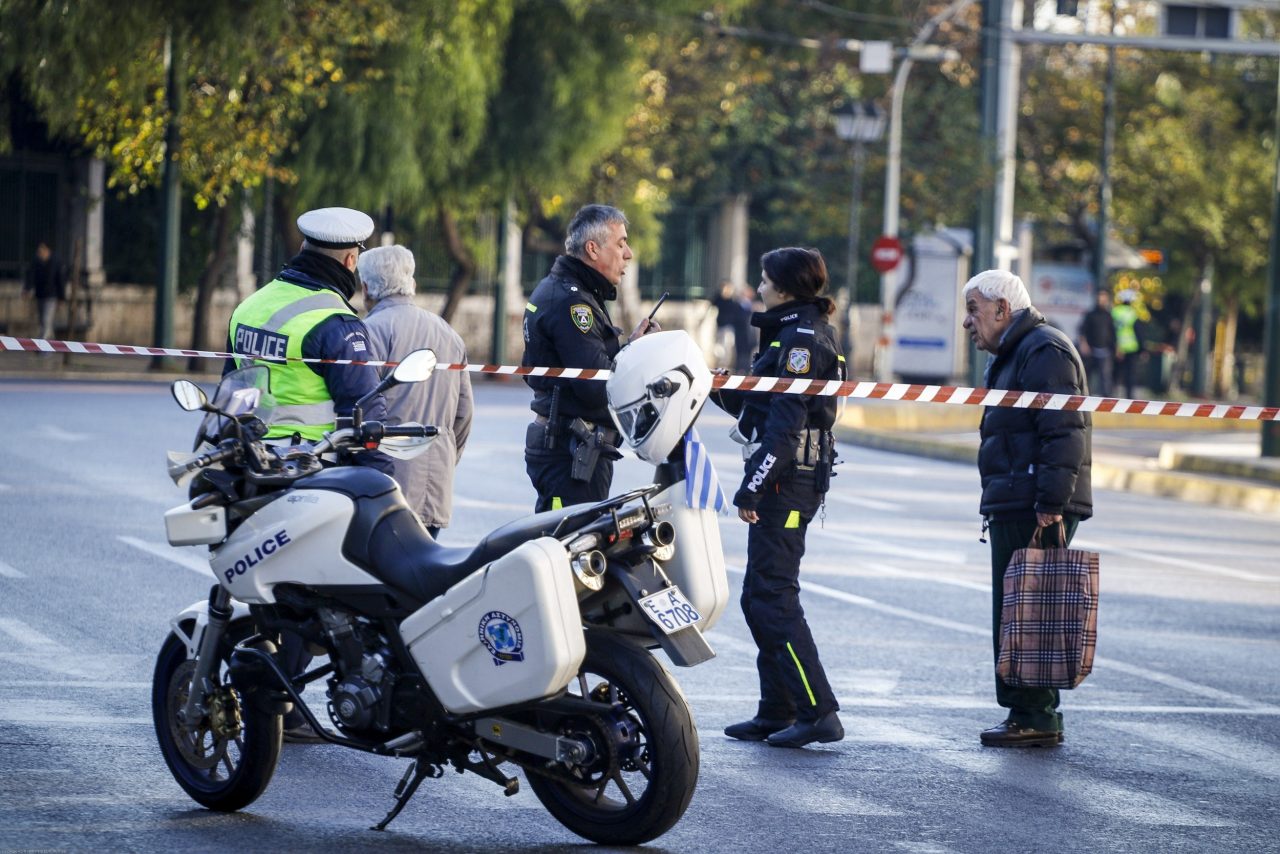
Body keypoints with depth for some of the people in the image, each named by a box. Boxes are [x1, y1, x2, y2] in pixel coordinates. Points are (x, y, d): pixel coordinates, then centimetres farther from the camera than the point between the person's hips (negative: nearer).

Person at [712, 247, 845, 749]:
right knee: (759, 598, 13)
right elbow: (762, 407, 21)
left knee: (772, 596, -10)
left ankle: (818, 712, -12)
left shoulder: (801, 337, -14)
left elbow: (786, 421, -20)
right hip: (790, 479, 10)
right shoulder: (795, 334, 18)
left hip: (786, 481, -10)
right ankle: (777, 713, 16)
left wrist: (753, 486, -22)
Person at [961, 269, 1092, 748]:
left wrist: (1051, 505, -25)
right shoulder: (1012, 355, 23)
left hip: (1036, 513, -11)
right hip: (1015, 510, 11)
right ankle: (1030, 714, 15)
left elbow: (1064, 434, -20)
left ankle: (1037, 718, -8)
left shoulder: (1044, 352, -12)